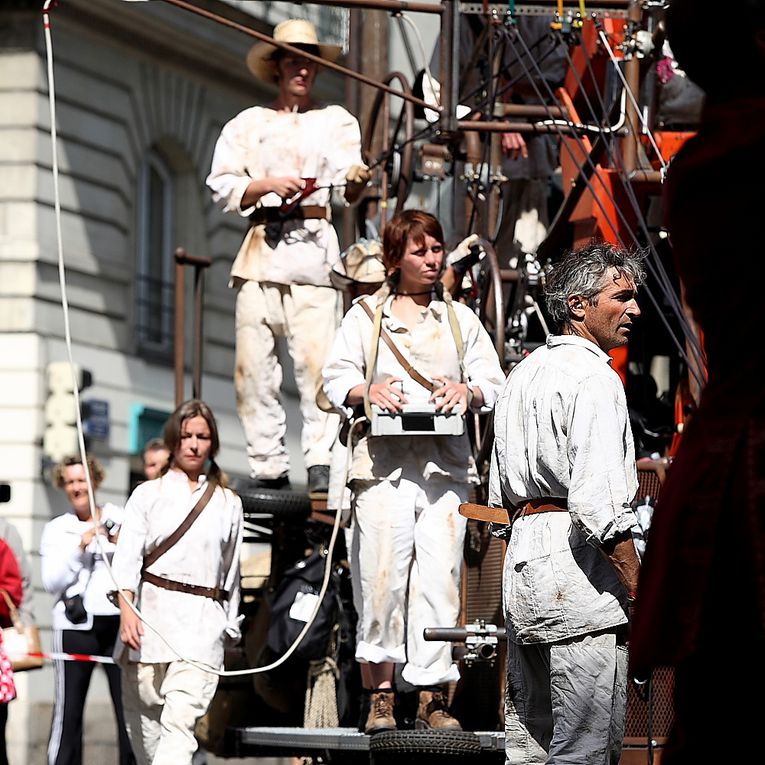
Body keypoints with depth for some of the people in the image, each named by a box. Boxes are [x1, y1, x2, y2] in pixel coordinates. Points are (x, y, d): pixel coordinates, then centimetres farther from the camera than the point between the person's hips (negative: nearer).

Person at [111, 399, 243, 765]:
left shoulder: (228, 504, 13)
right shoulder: (148, 494, 8)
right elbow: (128, 556, -2)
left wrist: (231, 629, 20)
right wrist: (127, 610, -17)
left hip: (203, 622, -1)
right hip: (151, 614, 1)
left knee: (181, 721, -16)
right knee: (145, 720, 5)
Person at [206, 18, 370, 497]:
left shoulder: (336, 121, 15)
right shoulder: (249, 124, 20)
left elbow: (349, 187, 0)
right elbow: (223, 186, 10)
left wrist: (357, 179, -23)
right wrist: (269, 184, -6)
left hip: (314, 248, -2)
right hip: (261, 251, 2)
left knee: (316, 358, -15)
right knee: (253, 363, -4)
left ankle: (321, 462, -18)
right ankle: (268, 466, 0)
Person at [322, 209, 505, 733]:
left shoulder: (461, 318, 18)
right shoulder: (366, 315, 13)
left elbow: (493, 382, 14)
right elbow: (337, 376, 9)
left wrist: (469, 390, -8)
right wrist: (367, 391, -12)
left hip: (446, 464, 2)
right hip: (384, 462, -2)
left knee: (440, 577, -6)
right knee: (382, 576, -10)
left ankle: (433, 694, -4)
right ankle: (381, 690, -3)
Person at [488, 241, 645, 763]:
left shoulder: (525, 373, 19)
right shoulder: (594, 377, -12)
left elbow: (502, 493, 24)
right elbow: (598, 501, -21)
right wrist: (640, 588, -19)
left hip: (521, 555, 10)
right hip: (577, 564, -10)